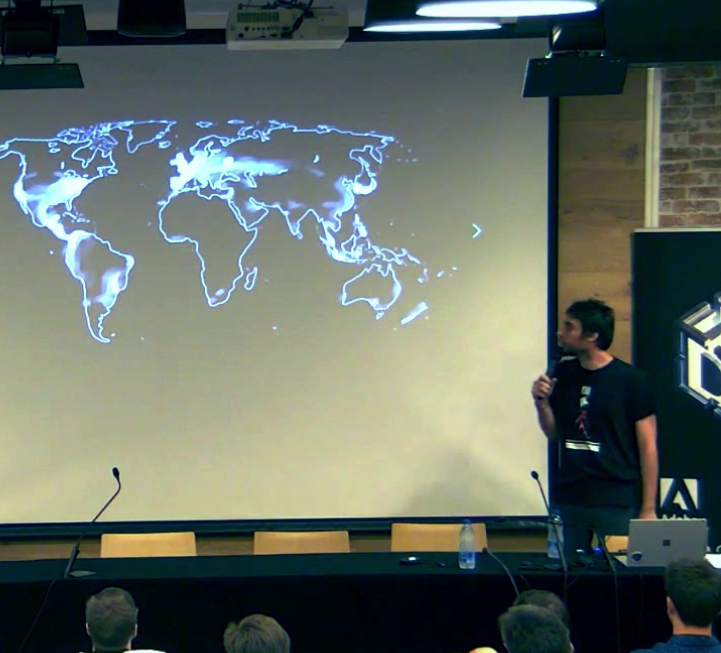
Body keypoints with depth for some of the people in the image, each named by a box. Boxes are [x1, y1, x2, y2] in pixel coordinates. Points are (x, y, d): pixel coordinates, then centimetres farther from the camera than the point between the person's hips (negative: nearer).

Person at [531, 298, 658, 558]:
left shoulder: (631, 380, -7)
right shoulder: (563, 374, 6)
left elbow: (648, 448, -5)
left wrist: (648, 510, -7)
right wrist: (541, 403, -4)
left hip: (617, 503, -4)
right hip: (568, 499, 4)